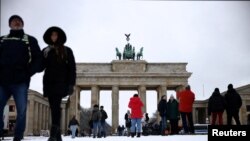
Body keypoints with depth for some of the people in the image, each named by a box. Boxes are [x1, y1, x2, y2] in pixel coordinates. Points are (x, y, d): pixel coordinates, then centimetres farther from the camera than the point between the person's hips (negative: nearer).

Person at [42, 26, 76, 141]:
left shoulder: (67, 51, 7)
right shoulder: (45, 51, 16)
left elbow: (72, 68, 1)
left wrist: (71, 84, -9)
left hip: (60, 82, -4)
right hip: (49, 82, 4)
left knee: (56, 106, -18)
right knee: (53, 108, 2)